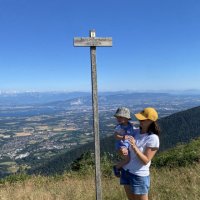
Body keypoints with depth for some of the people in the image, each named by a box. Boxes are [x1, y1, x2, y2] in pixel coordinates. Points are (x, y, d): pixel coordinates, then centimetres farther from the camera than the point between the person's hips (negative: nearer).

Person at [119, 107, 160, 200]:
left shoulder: (153, 138, -18)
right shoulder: (136, 131, -1)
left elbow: (145, 161, -20)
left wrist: (134, 147, -31)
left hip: (139, 175, -6)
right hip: (126, 171, 6)